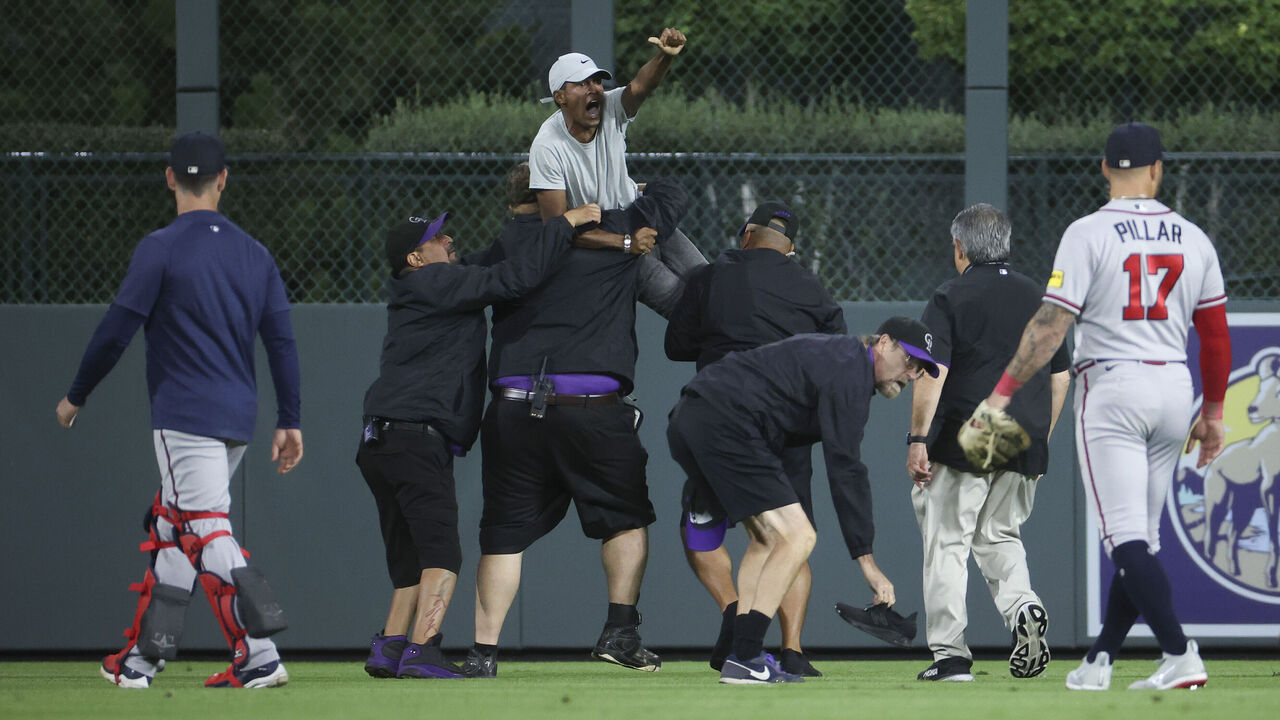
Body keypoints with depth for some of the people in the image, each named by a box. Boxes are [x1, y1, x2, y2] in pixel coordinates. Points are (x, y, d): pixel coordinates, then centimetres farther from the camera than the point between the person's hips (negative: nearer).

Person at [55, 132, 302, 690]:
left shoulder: (161, 249, -7)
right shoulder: (254, 254, 10)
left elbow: (117, 330, -8)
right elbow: (282, 340, 8)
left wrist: (76, 396, 5)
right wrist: (289, 422, 11)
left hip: (185, 414, -7)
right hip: (238, 418, 7)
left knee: (207, 531, -10)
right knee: (172, 527, 16)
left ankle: (258, 657, -22)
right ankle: (144, 655, 18)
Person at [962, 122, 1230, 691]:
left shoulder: (1089, 234, -7)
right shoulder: (1192, 239, 6)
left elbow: (1051, 325, -13)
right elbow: (1215, 334, 11)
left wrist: (1003, 392, -8)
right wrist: (1212, 412, 21)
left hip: (1111, 389, -5)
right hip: (1174, 388, 5)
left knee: (1126, 536, -8)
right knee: (1139, 535, 13)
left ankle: (1180, 655, -20)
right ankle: (1099, 661, 16)